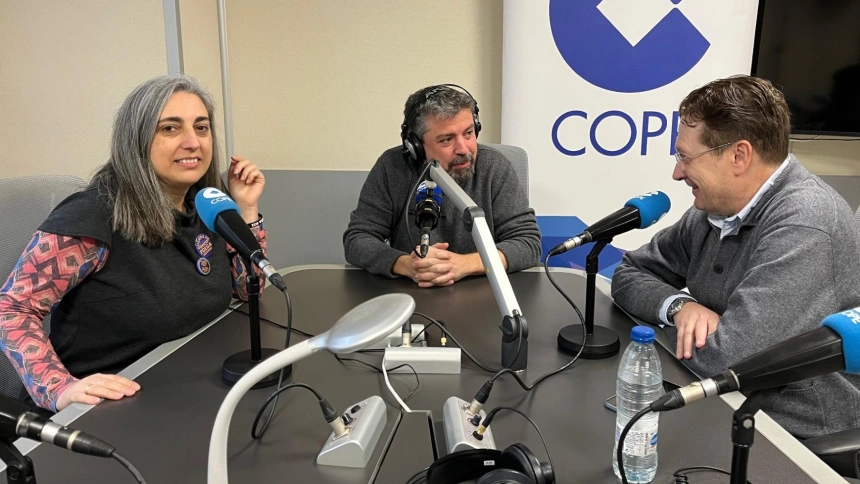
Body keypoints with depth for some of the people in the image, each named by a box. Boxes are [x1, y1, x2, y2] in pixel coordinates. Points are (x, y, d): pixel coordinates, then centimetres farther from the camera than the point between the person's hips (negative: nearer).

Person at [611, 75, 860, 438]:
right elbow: (630, 274, 5)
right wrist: (678, 306, -14)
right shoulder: (716, 208, 1)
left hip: (803, 442, -7)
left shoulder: (803, 225, -25)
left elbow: (727, 359, -31)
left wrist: (683, 328, -11)